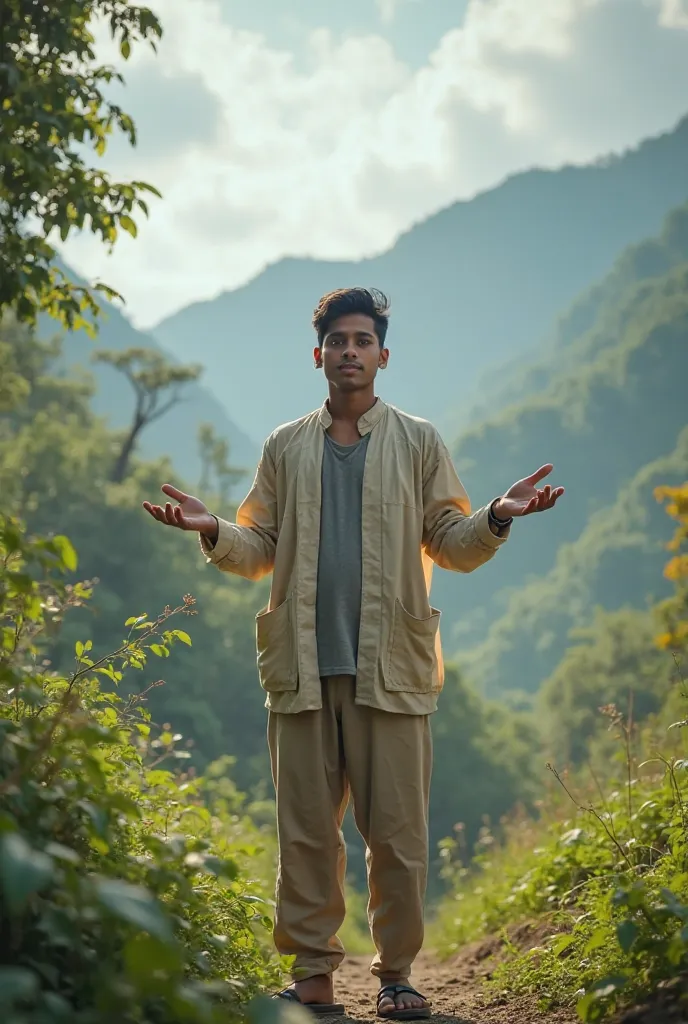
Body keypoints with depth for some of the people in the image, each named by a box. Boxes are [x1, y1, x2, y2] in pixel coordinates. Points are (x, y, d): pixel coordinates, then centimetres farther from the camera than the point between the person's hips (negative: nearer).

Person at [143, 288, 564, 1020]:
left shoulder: (418, 443, 9)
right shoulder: (286, 448, 14)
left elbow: (452, 545, 7)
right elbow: (259, 549, 12)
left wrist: (497, 518, -13)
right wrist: (212, 531, -8)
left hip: (391, 668, -1)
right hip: (303, 667, 2)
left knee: (398, 830, -1)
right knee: (305, 830, 2)